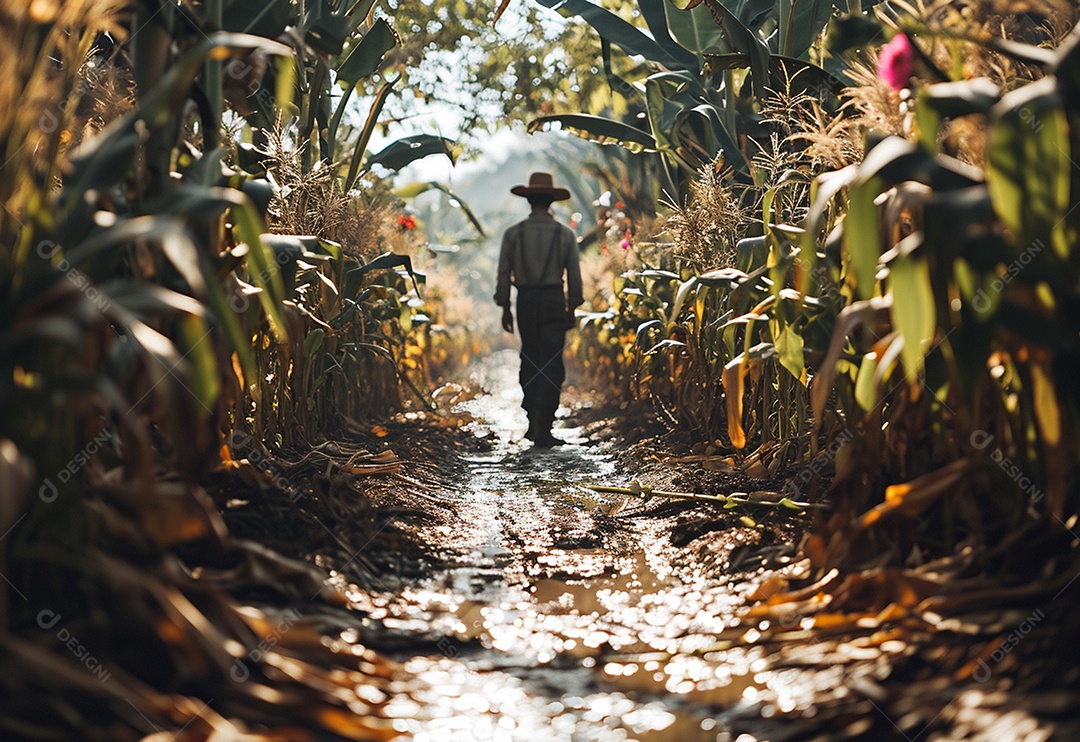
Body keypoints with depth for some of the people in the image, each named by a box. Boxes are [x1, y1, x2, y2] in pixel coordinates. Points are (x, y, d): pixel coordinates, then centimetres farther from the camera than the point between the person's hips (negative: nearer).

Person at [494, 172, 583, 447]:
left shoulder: (513, 234, 0)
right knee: (551, 366, -1)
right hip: (553, 300, -2)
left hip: (525, 301, 2)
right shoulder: (565, 234, 0)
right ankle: (542, 430, -8)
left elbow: (504, 273, 1)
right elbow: (574, 275, 1)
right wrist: (572, 307, 10)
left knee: (530, 361, 16)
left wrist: (505, 308, 8)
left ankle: (533, 423, 19)